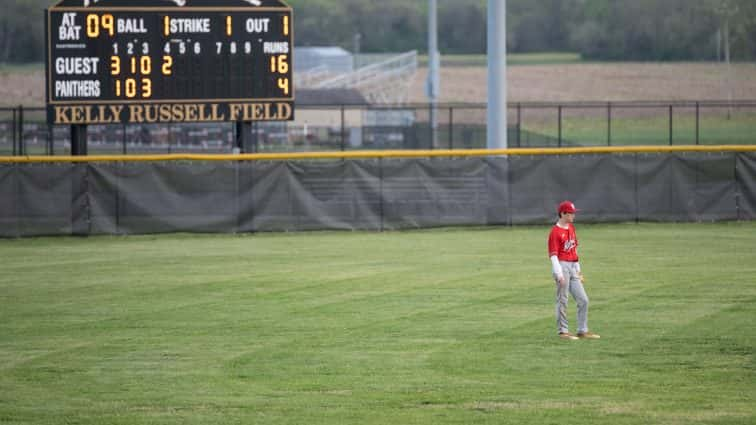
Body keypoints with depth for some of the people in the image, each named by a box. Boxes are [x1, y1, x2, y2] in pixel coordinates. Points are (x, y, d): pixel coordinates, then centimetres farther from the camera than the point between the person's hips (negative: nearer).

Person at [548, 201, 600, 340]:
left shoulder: (571, 228, 14)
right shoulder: (555, 232, -11)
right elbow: (553, 255, -15)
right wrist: (559, 274, -23)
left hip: (573, 267, 8)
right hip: (562, 267, -8)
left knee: (583, 300, 6)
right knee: (562, 301, -2)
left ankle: (583, 331, 12)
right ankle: (563, 331, 6)